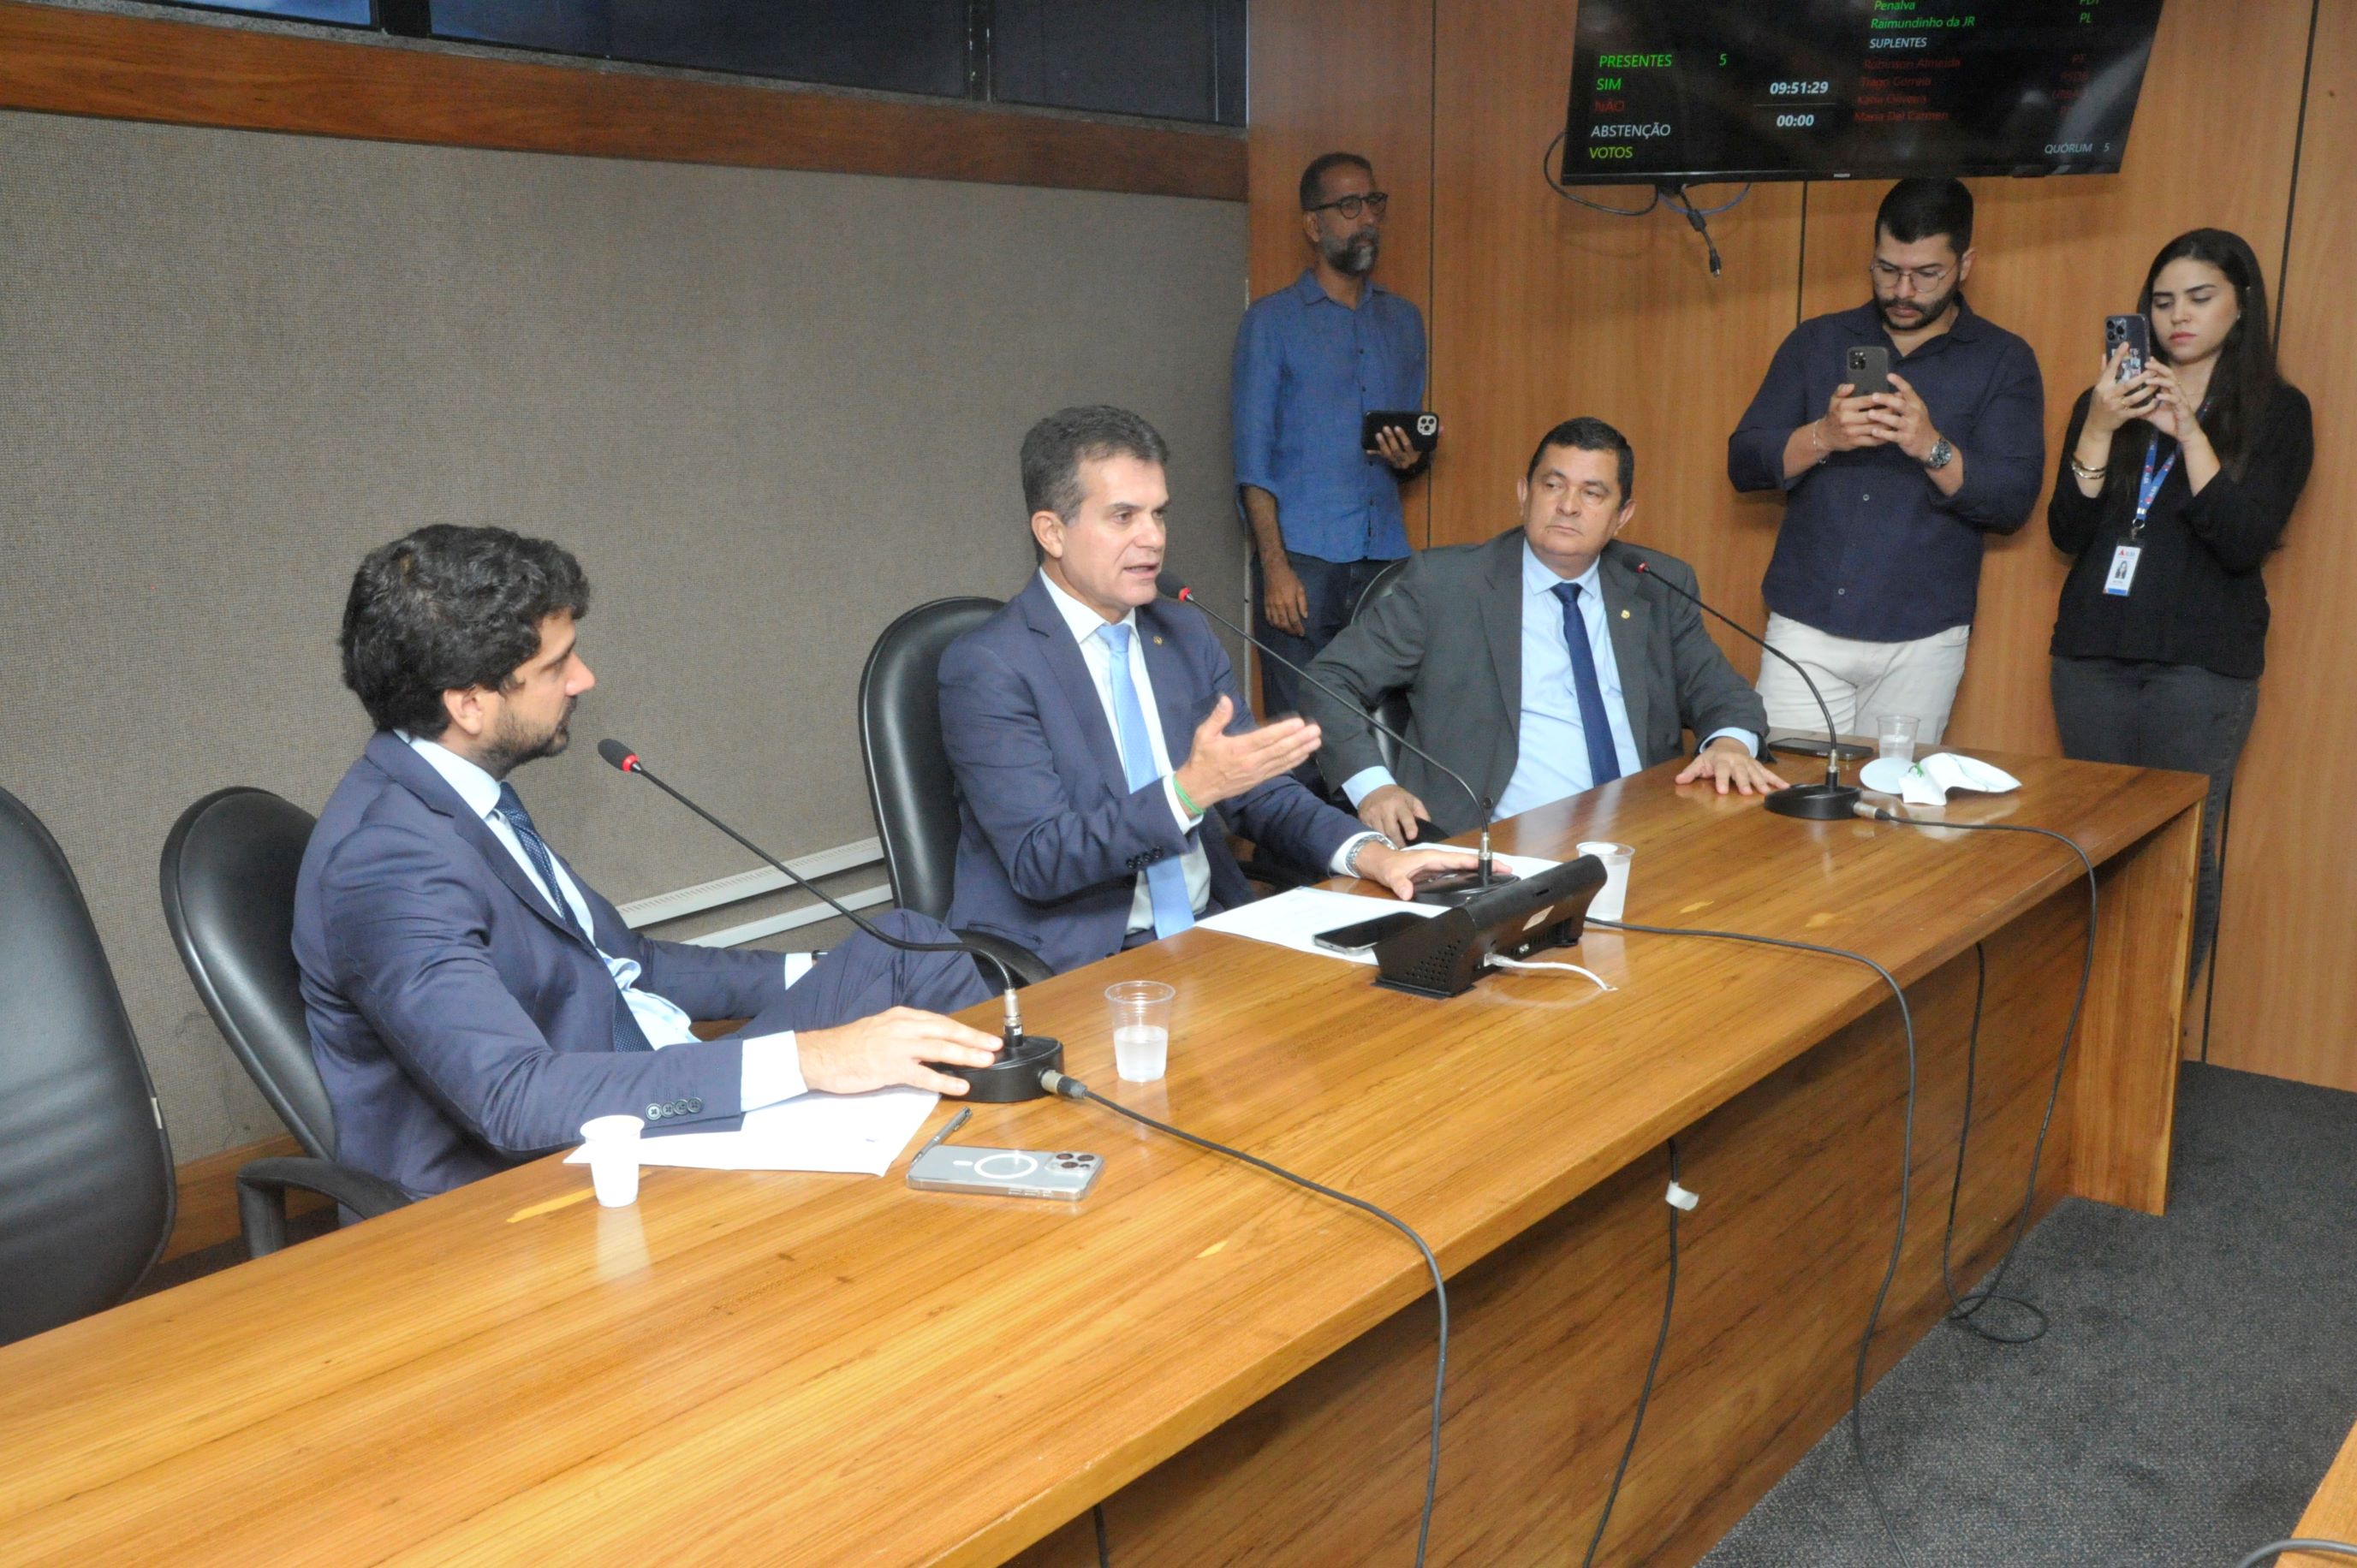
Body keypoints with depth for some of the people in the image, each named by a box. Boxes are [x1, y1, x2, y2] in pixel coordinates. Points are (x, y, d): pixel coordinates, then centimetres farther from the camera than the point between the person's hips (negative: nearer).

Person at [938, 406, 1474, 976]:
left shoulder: (1186, 635, 11)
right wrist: (1190, 789, -28)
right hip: (1073, 962, -6)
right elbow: (1038, 862, -17)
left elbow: (1260, 792, 13)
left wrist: (1368, 853, -6)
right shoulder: (986, 666, -10)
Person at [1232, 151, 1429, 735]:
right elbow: (1253, 459, -3)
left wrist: (1409, 460, -3)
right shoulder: (1272, 321, 3)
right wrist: (1274, 565, -12)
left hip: (1385, 556, 4)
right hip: (1302, 556, -4)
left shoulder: (1403, 320, 17)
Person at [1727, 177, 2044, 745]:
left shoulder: (2004, 362, 6)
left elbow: (2014, 502, -4)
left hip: (1921, 638, -1)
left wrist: (1933, 448, -21)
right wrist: (1822, 437, -15)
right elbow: (1743, 462, 3)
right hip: (1805, 624, 1)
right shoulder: (1815, 342, 11)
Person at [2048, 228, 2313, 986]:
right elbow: (2068, 534, 2)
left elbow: (2245, 544, -9)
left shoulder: (2276, 412, 3)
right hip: (2093, 652, 3)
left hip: (2204, 663, -3)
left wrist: (2188, 429, -17)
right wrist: (2099, 427, -12)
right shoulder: (2106, 402, 11)